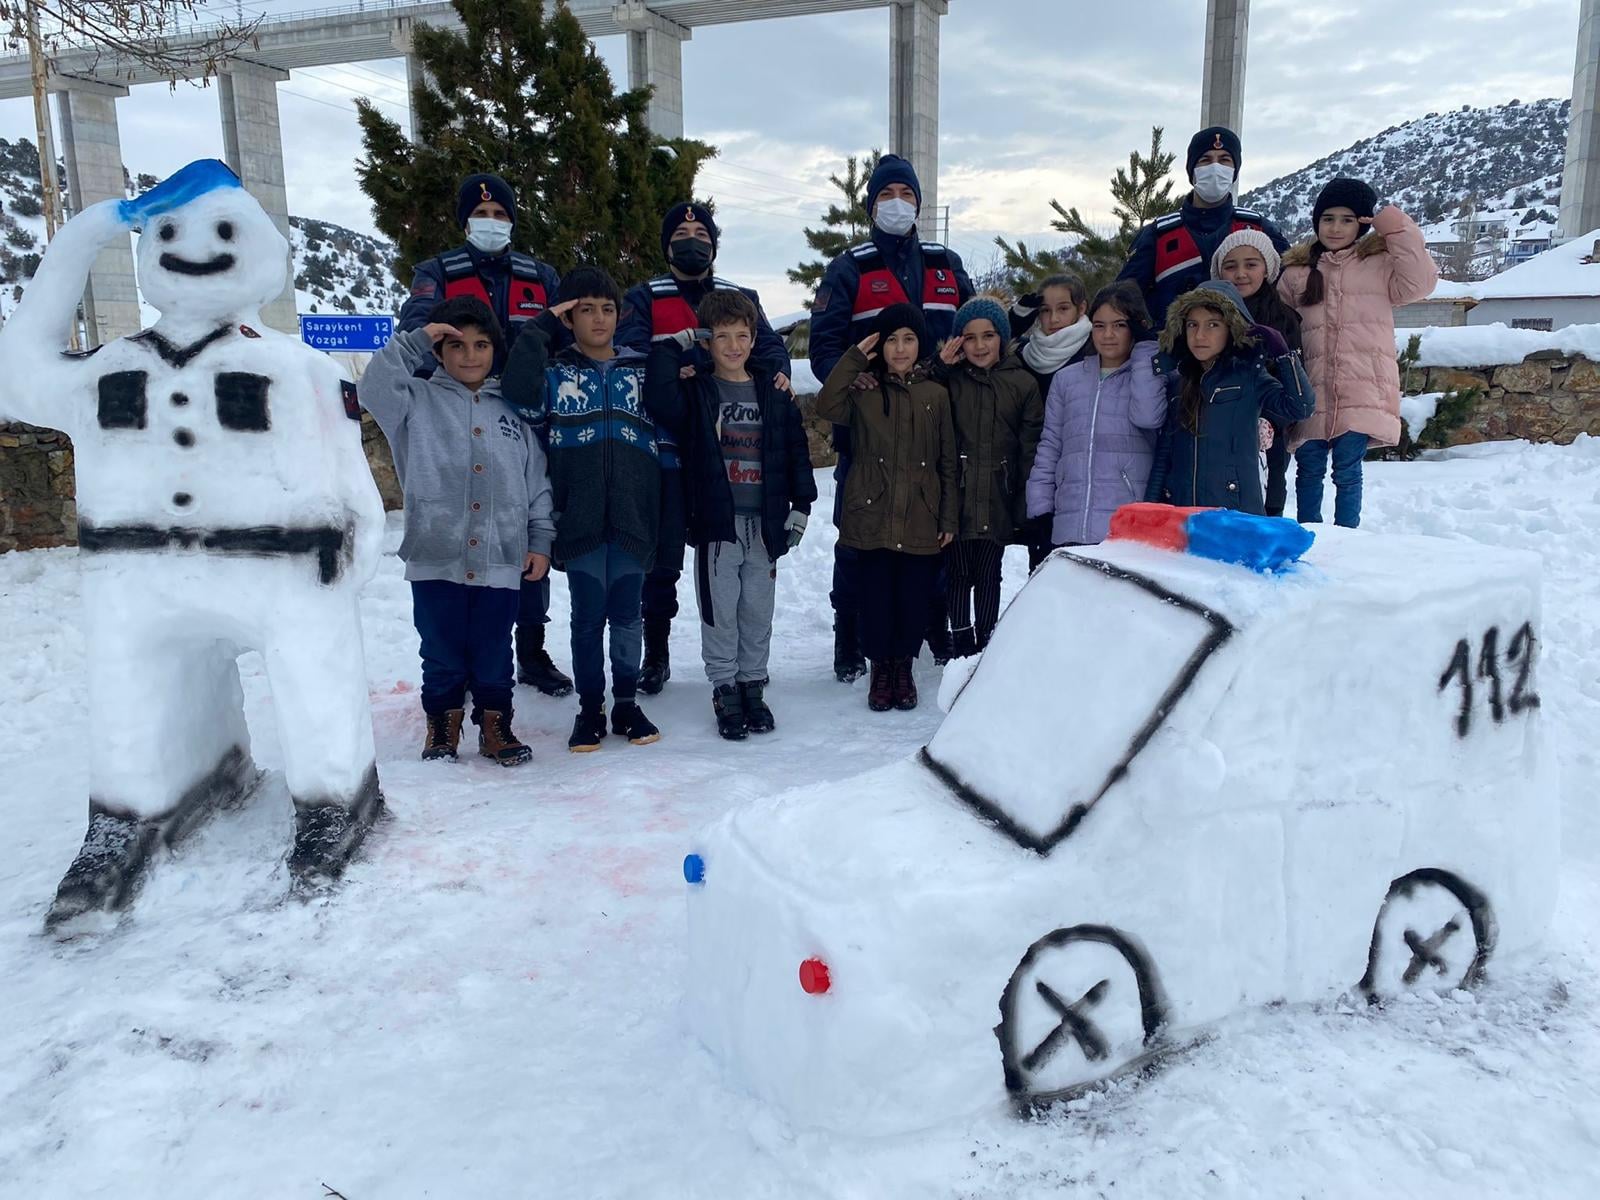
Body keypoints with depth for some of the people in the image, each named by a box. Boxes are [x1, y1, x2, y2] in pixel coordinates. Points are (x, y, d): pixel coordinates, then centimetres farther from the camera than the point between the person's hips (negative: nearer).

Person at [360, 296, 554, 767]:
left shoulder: (513, 410, 12)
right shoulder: (419, 402, 7)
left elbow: (538, 481, 12)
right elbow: (373, 389, -12)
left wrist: (540, 541, 6)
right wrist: (413, 340, -11)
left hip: (501, 559, 1)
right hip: (436, 558, -1)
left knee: (494, 655, 9)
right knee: (442, 656, 8)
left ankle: (495, 726, 24)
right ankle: (442, 725, 25)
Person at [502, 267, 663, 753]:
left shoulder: (642, 372, 11)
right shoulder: (555, 374, 5)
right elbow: (518, 391, -18)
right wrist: (542, 327, -10)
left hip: (633, 519, 2)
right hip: (580, 521, -1)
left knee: (627, 615, 8)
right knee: (588, 617, 4)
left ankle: (627, 704, 20)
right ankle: (590, 709, 16)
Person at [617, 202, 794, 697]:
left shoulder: (741, 297, 16)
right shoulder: (644, 298, 8)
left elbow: (769, 344, 5)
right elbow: (628, 353, -7)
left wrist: (778, 372, -18)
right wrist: (672, 371, -24)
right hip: (667, 447, -2)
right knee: (663, 556, 2)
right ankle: (656, 653, 15)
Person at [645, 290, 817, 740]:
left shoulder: (774, 391, 9)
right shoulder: (694, 390, 1)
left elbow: (796, 449, 10)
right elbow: (660, 399, -22)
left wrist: (800, 505, 4)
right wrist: (672, 345, -11)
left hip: (765, 522, 3)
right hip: (716, 521, -2)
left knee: (758, 611, 9)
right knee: (720, 611, 1)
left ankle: (753, 685, 23)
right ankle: (724, 690, 15)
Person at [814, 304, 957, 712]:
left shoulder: (936, 395, 8)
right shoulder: (863, 388, 4)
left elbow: (948, 462, 9)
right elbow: (828, 407, -17)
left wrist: (950, 518, 5)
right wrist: (854, 359, -12)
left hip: (921, 520, 1)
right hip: (872, 515, -1)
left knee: (914, 598, 5)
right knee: (877, 596, 4)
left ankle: (903, 667, 26)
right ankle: (880, 668, 23)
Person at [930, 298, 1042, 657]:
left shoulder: (1023, 383, 4)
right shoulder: (949, 377, 3)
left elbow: (1031, 448, 4)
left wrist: (1026, 506, -1)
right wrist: (939, 367, -11)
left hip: (998, 500, 1)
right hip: (957, 496, -1)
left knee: (988, 575, 10)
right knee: (958, 573, 3)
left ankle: (985, 648, 20)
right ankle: (961, 645, 12)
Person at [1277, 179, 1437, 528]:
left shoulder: (1380, 263, 11)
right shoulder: (1296, 271, 15)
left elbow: (1420, 281, -4)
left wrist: (1397, 228, -5)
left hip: (1363, 391, -2)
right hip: (1312, 390, 2)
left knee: (1347, 470, -6)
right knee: (1309, 469, 5)